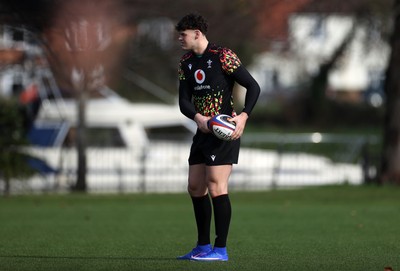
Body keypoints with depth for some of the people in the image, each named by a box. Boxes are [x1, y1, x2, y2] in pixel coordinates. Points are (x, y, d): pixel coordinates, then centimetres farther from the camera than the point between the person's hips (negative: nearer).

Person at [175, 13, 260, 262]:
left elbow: (253, 86, -10)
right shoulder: (186, 63, 12)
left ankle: (221, 250, -9)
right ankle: (203, 246, 19)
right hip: (203, 130, 8)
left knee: (216, 186, -12)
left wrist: (244, 116, -21)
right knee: (195, 187, 9)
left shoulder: (222, 56, -10)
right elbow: (184, 101, 6)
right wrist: (198, 117, -14)